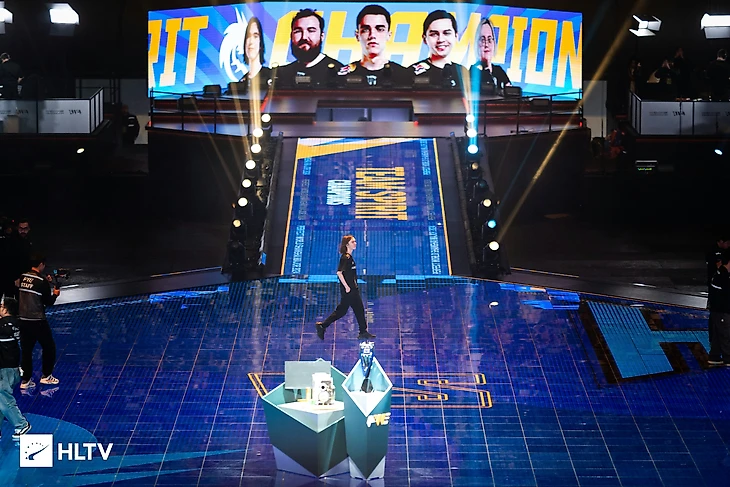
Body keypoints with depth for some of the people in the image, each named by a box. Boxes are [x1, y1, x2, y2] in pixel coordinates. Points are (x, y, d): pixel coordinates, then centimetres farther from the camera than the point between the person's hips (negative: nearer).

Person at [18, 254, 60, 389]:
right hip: (38, 321, -6)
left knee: (26, 350, 11)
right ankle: (46, 376, 18)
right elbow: (48, 302, -8)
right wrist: (55, 294, 11)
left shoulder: (22, 278, 2)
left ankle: (26, 380, 13)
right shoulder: (41, 282, -14)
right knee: (49, 347, 13)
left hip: (23, 320, 6)